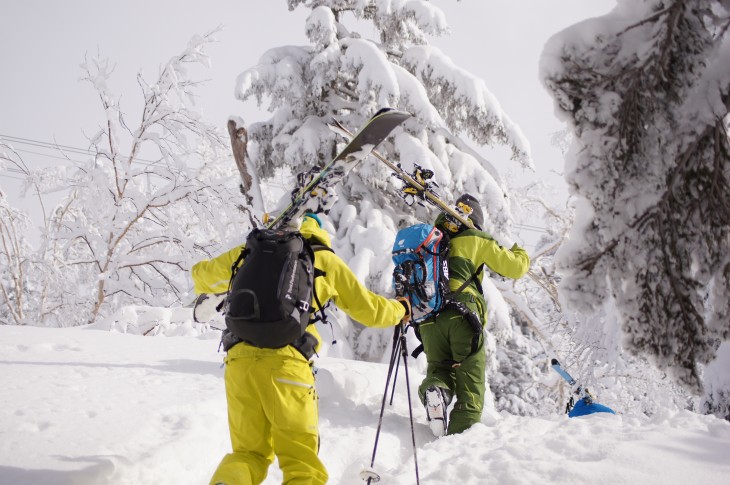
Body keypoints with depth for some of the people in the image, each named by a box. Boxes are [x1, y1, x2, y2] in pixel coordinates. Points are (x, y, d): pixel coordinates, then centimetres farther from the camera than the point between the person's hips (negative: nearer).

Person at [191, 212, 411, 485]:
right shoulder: (325, 260, 18)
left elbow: (202, 275, 38)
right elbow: (369, 310, 24)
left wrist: (204, 286, 62)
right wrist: (399, 310, 45)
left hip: (238, 359, 3)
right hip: (285, 361, -3)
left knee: (249, 453, 17)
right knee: (303, 463, 5)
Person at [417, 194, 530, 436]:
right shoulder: (477, 240, 11)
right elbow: (515, 268, 15)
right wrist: (520, 253, 34)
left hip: (427, 318, 4)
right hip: (462, 317, -3)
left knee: (439, 368, 18)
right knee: (470, 388, 2)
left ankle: (434, 388, -15)